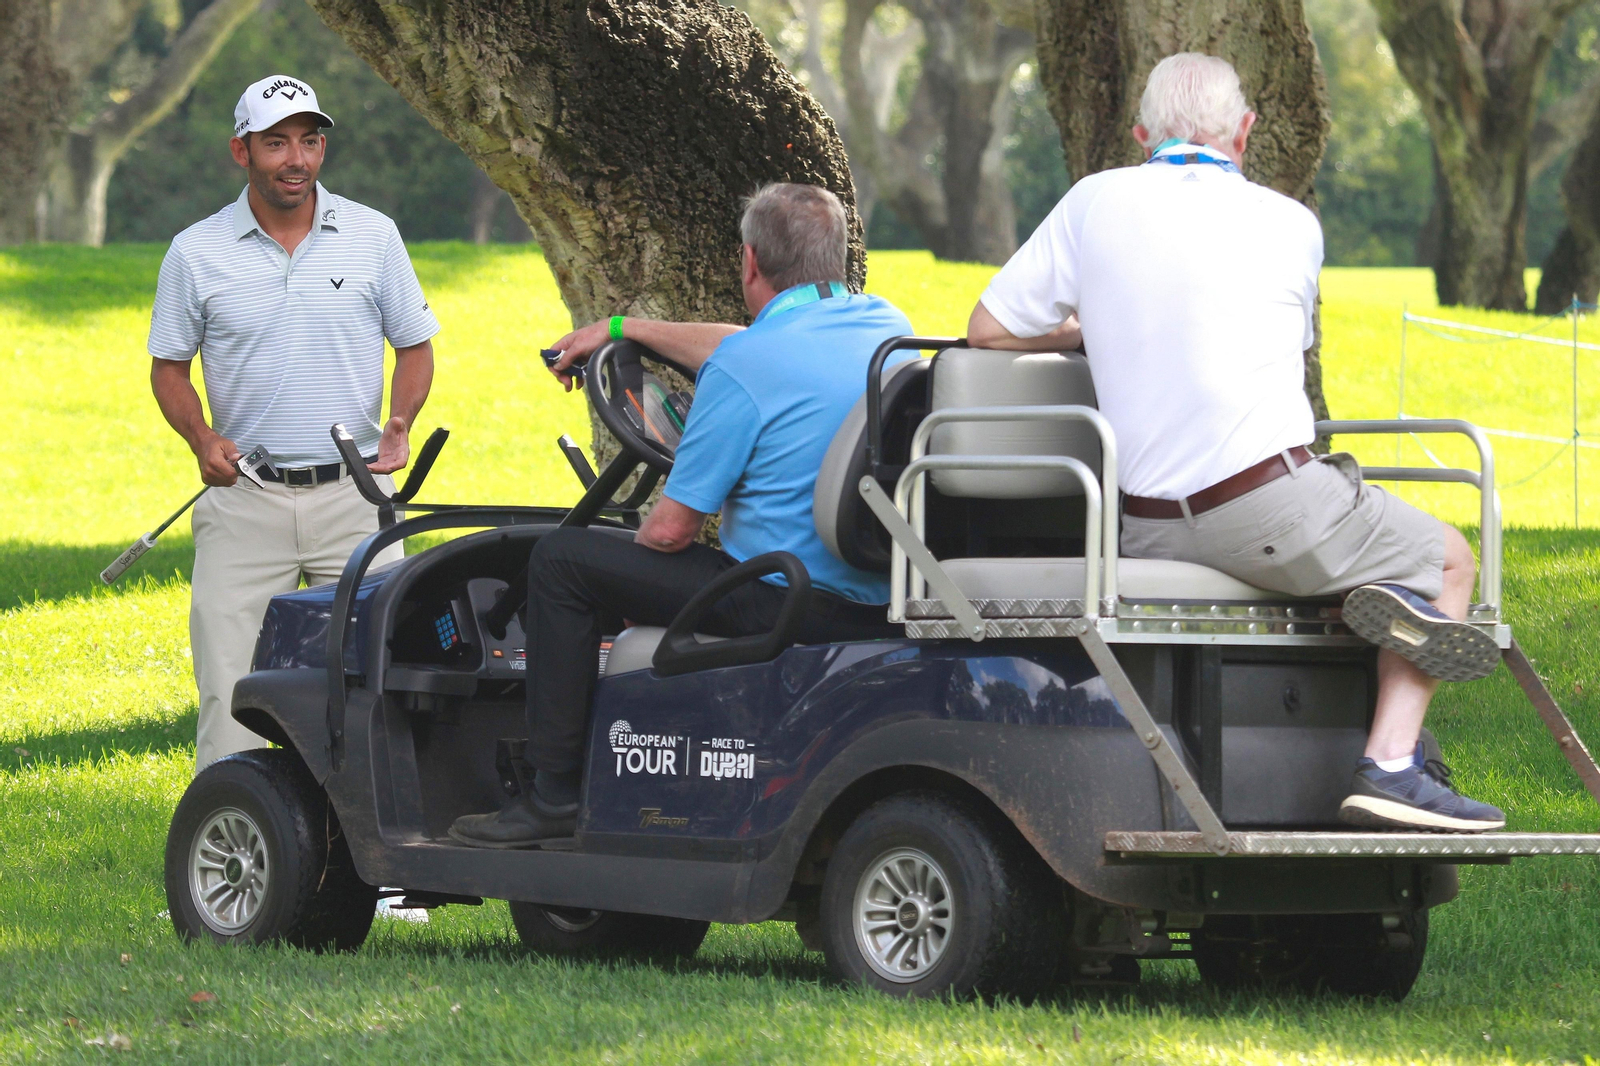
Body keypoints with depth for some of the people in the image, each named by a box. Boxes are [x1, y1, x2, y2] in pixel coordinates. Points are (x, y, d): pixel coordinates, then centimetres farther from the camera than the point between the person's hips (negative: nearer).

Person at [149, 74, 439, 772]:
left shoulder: (373, 236, 4)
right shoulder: (196, 254, 3)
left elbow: (414, 345, 13)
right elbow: (170, 364, 11)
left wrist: (398, 427, -4)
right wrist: (201, 439, -6)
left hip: (353, 489, 0)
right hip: (245, 499, 0)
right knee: (228, 675, -4)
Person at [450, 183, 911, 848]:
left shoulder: (741, 369, -15)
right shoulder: (884, 324, 8)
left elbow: (671, 530, -11)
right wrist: (623, 330, 37)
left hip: (786, 604, -8)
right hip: (887, 606, 8)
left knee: (561, 561, 4)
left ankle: (554, 794, 7)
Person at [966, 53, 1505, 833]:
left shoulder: (1096, 202, 7)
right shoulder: (1291, 226, 6)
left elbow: (989, 329, 10)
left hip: (1146, 528, 4)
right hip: (1274, 506, -4)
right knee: (1446, 559, 17)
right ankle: (1391, 764, -5)